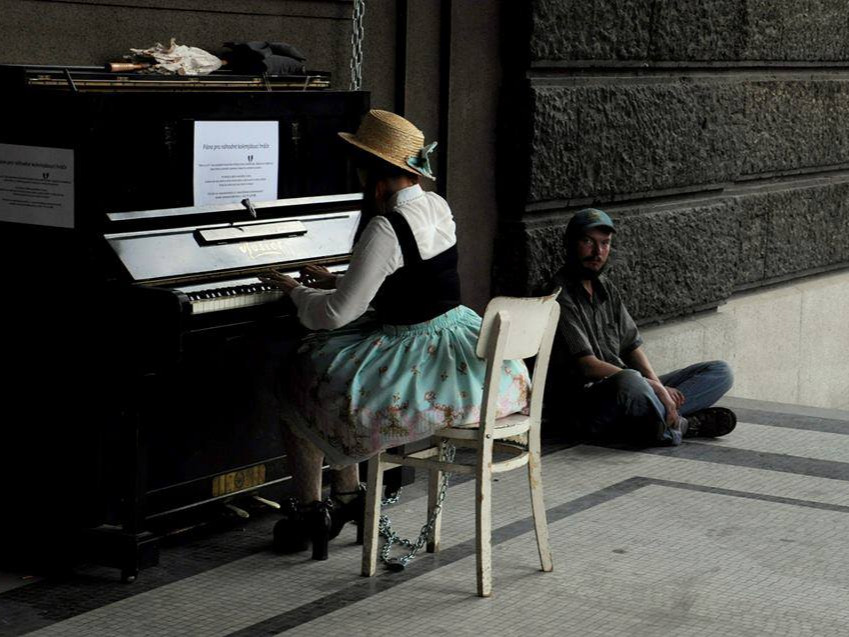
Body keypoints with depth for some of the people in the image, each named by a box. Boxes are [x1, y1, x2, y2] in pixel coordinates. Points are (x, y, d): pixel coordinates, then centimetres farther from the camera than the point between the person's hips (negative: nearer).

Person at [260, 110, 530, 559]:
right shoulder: (437, 207, 5)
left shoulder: (386, 228, -21)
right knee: (339, 362, 28)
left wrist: (296, 290, 0)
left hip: (419, 353, -9)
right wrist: (333, 281, 25)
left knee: (301, 383, 9)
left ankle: (309, 512, 17)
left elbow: (338, 314, -19)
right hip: (457, 344, 9)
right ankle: (348, 493, 33)